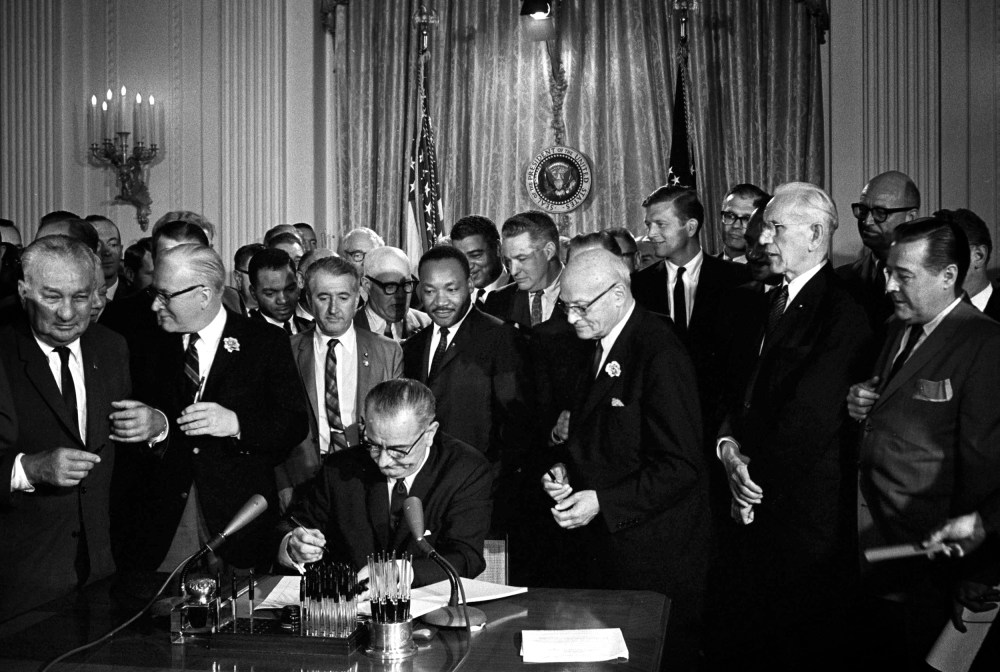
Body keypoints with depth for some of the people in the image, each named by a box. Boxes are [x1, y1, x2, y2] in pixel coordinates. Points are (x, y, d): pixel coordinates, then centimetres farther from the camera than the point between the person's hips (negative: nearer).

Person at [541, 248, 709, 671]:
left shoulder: (660, 355, -19)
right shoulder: (597, 345, 9)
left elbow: (681, 466, -21)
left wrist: (602, 502, -21)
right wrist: (565, 470, 2)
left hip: (653, 552, -8)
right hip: (606, 544, 8)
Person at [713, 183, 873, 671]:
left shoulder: (842, 315, -16)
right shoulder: (774, 301, 12)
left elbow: (812, 418, -20)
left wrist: (755, 476, -11)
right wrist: (728, 443, -6)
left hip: (806, 515, -8)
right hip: (758, 509, 8)